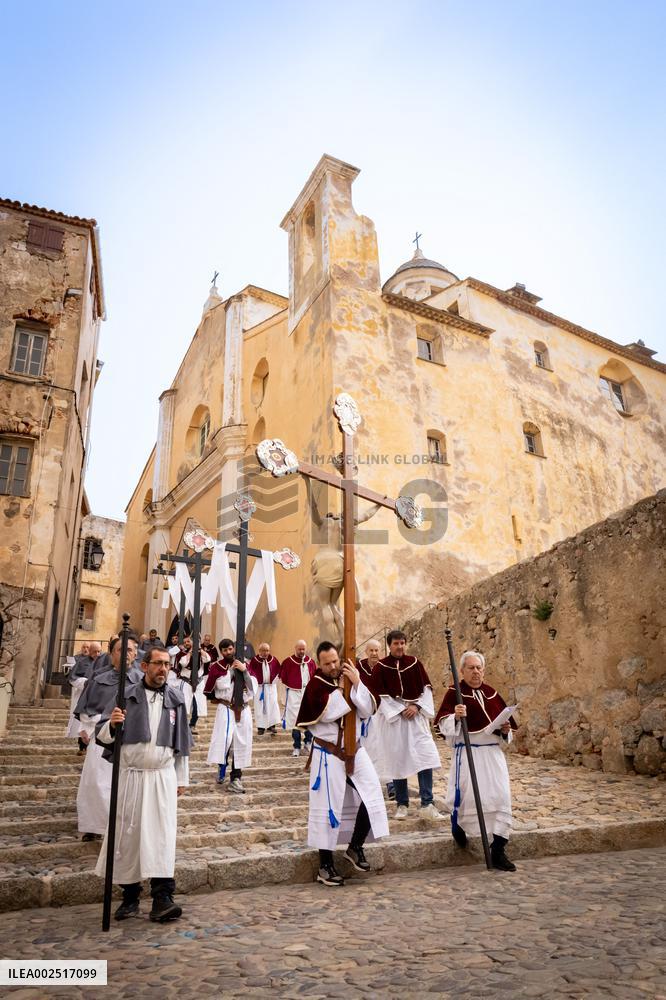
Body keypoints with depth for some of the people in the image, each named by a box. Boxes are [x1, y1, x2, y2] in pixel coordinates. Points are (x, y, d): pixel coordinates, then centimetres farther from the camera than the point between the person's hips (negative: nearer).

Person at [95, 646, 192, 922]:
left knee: (162, 834, -5)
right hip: (131, 774, 0)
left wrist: (182, 779, 12)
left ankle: (162, 898, -2)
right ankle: (130, 896, 20)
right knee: (128, 834, 6)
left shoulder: (176, 700, 5)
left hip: (163, 776, 0)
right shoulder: (127, 697, -1)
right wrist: (112, 725, -23)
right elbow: (103, 736, -1)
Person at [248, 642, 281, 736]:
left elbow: (278, 670, 10)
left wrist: (274, 680, 3)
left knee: (272, 705, -2)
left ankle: (271, 725, 7)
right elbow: (250, 672, -7)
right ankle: (261, 727, 9)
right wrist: (255, 681, -13)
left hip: (271, 686, 2)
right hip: (259, 686, -2)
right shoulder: (254, 660, -7)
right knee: (260, 706, 2)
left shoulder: (274, 659, 0)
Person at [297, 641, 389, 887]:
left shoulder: (349, 679, 5)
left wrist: (357, 683, -17)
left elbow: (368, 711, -5)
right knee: (328, 808, 1)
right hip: (328, 754, -5)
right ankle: (325, 866, 17)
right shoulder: (316, 685, -10)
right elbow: (328, 712, -26)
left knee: (371, 798, 1)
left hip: (355, 751, 5)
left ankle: (355, 847, 23)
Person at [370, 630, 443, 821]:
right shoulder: (380, 667, -4)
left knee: (425, 757, -8)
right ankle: (402, 805, 18)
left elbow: (427, 688, 4)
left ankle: (427, 805, -2)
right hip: (393, 716, -2)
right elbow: (379, 696, -7)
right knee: (398, 761, 4)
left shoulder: (415, 663, 4)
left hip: (417, 717, 2)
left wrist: (417, 706, -10)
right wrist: (401, 710, -12)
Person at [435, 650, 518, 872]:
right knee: (466, 795, -3)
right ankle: (457, 822, 35)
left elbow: (506, 724, 18)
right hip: (467, 754, -4)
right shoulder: (454, 693, -4)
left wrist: (506, 730, -4)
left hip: (493, 753, 4)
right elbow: (443, 725, -13)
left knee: (500, 796, -4)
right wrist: (455, 716, -33)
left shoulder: (492, 694, 12)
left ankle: (498, 852, 8)